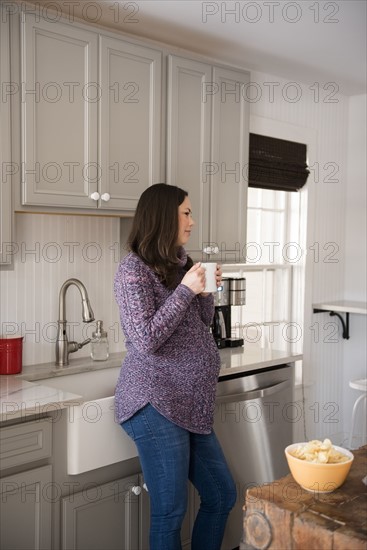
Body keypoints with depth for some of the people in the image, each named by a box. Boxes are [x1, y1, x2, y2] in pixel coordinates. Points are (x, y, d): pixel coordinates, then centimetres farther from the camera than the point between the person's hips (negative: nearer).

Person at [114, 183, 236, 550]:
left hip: (191, 405, 8)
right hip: (156, 404, -8)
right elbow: (145, 340, -18)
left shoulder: (180, 264, 12)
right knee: (170, 512, 1)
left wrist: (206, 291, 2)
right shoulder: (133, 269, -10)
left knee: (222, 496, 15)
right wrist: (185, 290, -16)